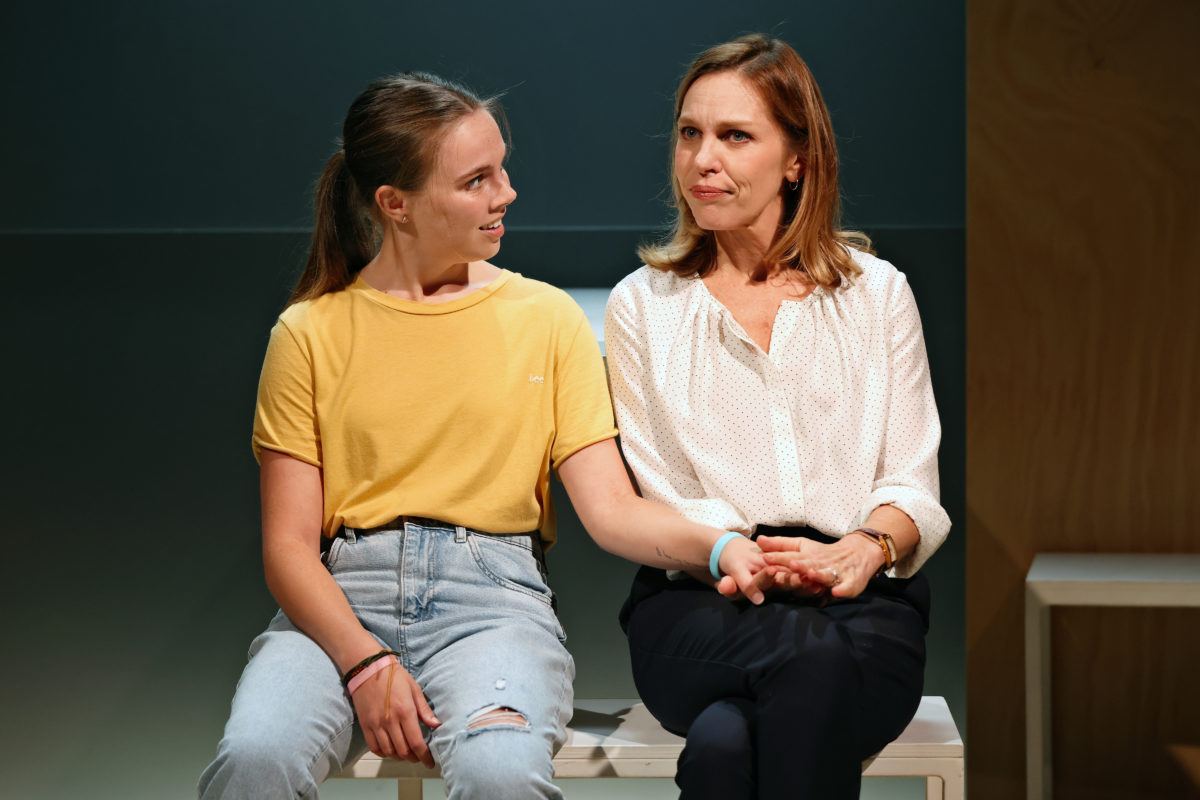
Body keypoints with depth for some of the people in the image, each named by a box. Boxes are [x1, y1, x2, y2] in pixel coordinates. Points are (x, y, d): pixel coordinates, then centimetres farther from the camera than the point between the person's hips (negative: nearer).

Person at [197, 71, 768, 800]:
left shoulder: (547, 320, 10)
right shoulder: (312, 333, 7)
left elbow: (612, 509, 2)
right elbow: (290, 544, 2)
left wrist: (718, 547, -17)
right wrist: (363, 660, -15)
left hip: (492, 590, 0)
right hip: (343, 599, 0)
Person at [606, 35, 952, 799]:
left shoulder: (876, 293, 15)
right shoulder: (642, 306, 13)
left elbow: (913, 484, 9)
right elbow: (647, 499, 5)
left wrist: (867, 547, -15)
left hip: (861, 598, 0)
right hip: (697, 600, 0)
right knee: (815, 655, -39)